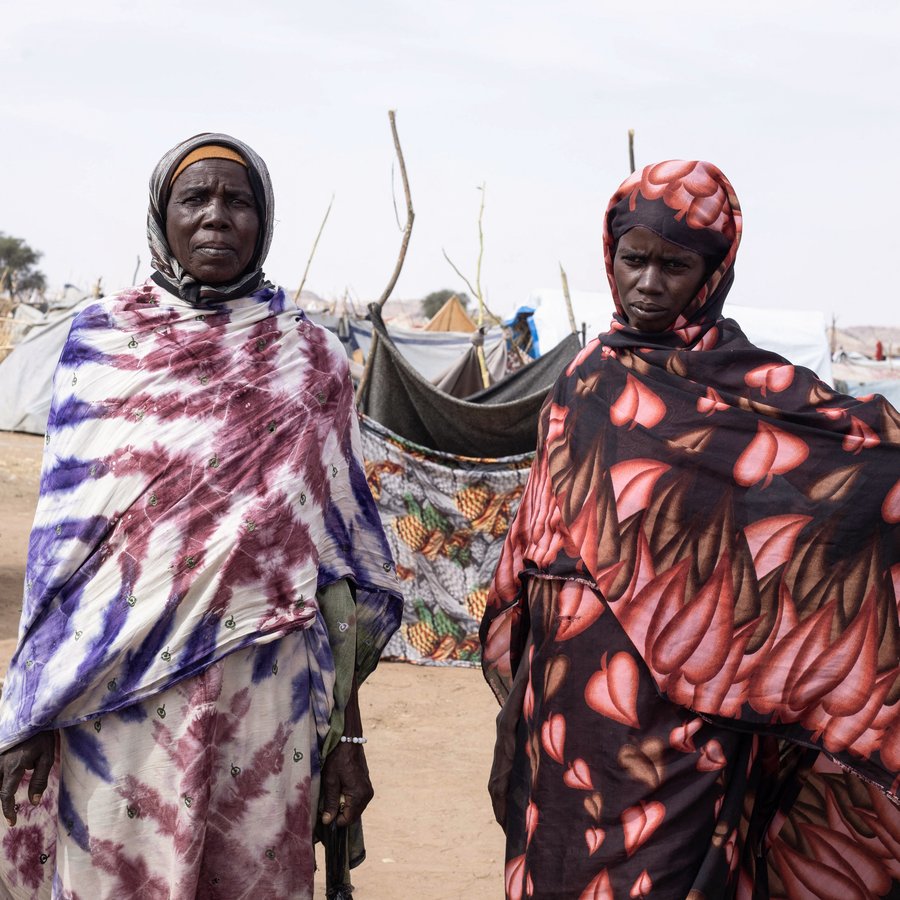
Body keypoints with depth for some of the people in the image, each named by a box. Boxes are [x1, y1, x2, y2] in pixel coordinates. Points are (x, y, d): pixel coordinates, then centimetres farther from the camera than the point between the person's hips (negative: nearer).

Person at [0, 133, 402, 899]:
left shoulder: (311, 361, 4)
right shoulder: (102, 342, 4)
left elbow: (336, 552, 4)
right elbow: (63, 530, 4)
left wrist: (347, 732, 2)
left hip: (265, 692, 0)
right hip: (119, 691, 0)